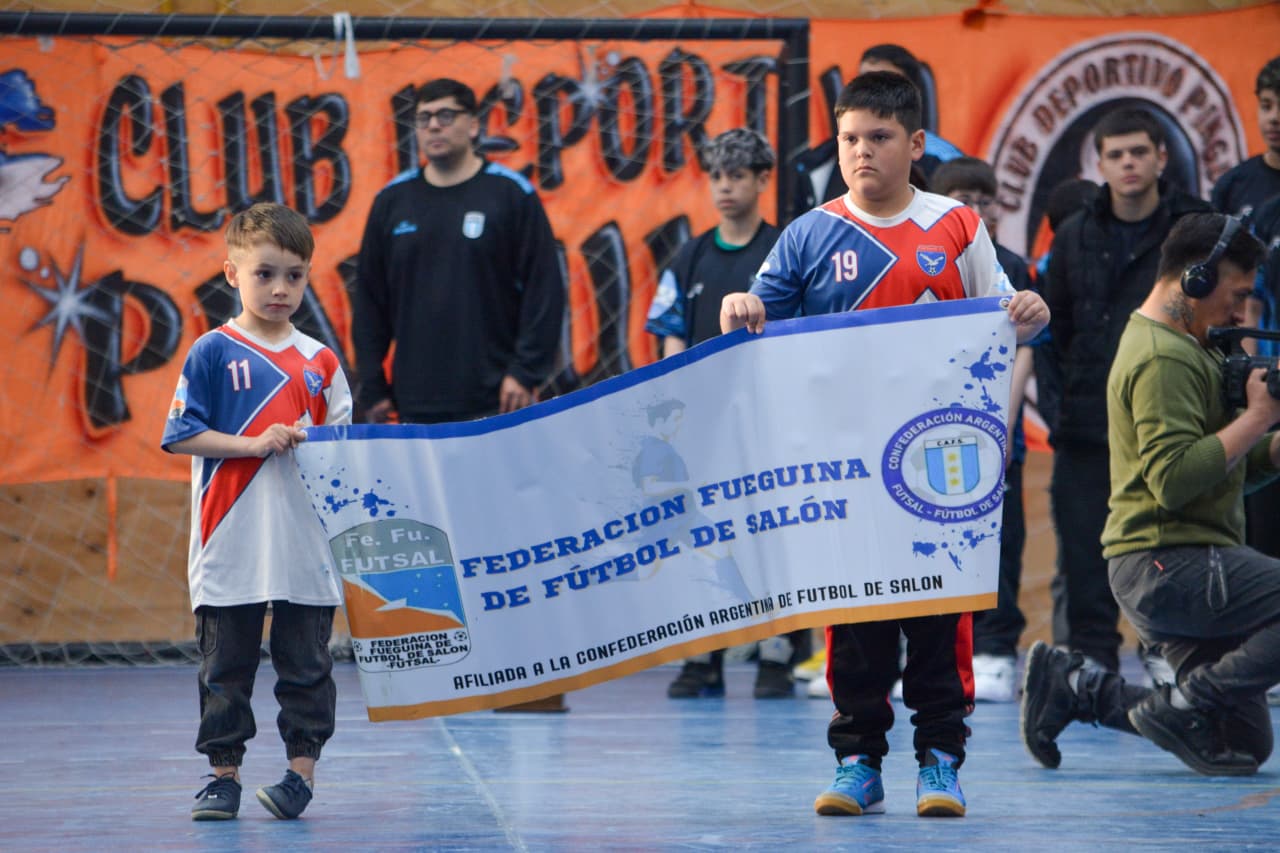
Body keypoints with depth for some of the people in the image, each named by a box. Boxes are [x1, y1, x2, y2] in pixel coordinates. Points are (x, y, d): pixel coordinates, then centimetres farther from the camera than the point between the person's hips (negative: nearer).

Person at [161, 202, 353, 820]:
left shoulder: (319, 360, 8)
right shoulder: (213, 353, -2)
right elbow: (182, 435, -6)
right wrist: (256, 444, -14)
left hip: (306, 546, 2)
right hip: (230, 544, -2)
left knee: (306, 665, 4)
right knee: (225, 665, 5)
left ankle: (302, 769, 10)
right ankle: (224, 773, 13)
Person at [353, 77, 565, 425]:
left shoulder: (511, 194, 0)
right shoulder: (392, 200, 9)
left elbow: (544, 289, -3)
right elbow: (369, 299, 12)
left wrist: (526, 371, -11)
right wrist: (372, 387, 7)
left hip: (493, 400, -3)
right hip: (416, 403, 3)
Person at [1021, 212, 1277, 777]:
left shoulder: (1188, 349, 20)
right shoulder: (1163, 359, -12)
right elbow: (1174, 478, -24)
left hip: (1169, 569, 10)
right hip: (1168, 563, -10)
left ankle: (1072, 687, 12)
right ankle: (1183, 704, -14)